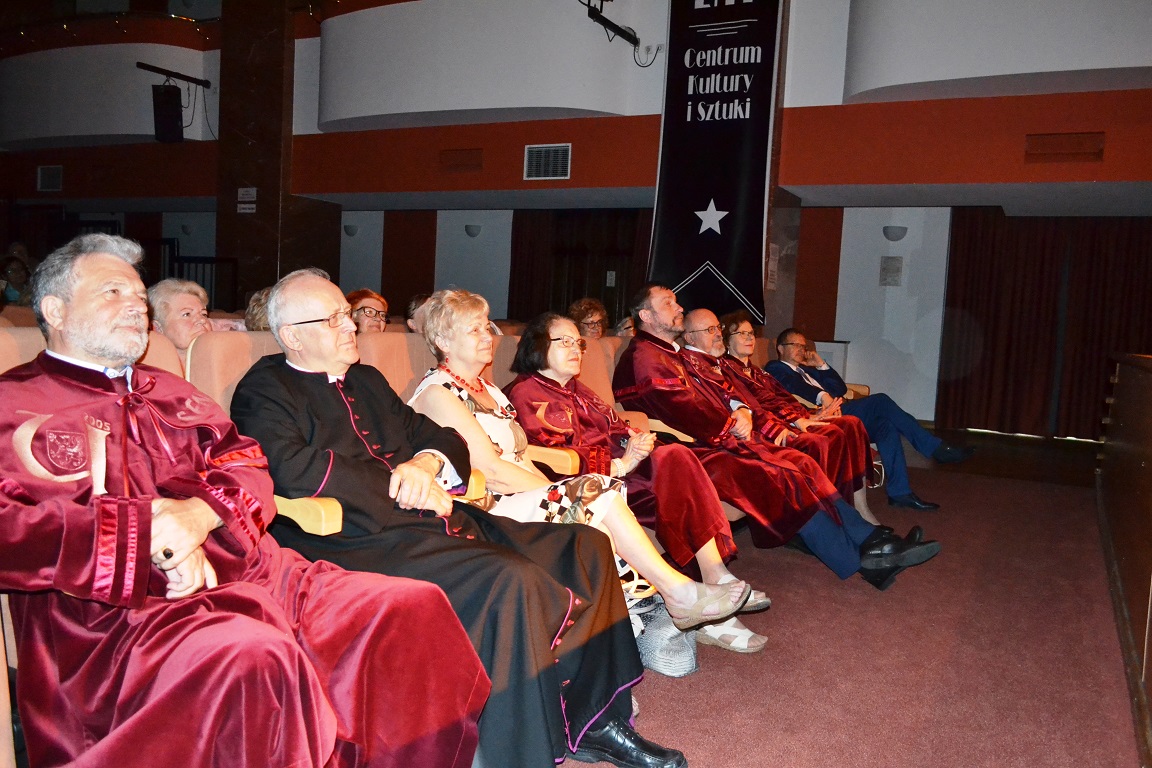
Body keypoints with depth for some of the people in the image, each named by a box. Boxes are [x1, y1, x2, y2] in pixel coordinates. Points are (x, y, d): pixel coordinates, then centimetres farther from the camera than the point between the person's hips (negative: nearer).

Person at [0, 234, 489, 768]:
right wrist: (148, 529, -15)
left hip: (250, 570, 6)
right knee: (253, 655, -40)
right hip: (127, 605, -6)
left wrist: (198, 513, -6)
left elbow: (246, 464, 16)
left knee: (417, 605, -13)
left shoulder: (169, 393, 26)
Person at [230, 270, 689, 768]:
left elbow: (443, 439, 23)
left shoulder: (366, 381, 25)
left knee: (587, 546, 0)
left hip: (431, 519, 9)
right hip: (364, 542, -9)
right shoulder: (264, 391, 1)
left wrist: (425, 464, -2)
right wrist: (401, 482, -13)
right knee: (511, 582, -33)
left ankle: (593, 721, 7)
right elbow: (293, 469, -19)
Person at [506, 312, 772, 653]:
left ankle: (716, 577, -24)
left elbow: (614, 426, 20)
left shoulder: (576, 390, 29)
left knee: (675, 457, -20)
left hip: (616, 467, 8)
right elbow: (551, 457, -13)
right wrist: (618, 464, -18)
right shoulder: (525, 394, 0)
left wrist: (634, 440, -5)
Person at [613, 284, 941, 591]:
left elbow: (723, 393, 21)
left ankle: (870, 538, -4)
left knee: (801, 463, -2)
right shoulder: (643, 357, -9)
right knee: (782, 478, -21)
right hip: (698, 451, -10)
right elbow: (684, 413, -18)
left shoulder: (678, 355, 23)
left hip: (724, 437, 10)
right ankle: (858, 562, -14)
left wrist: (741, 412, -1)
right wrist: (731, 425, -7)